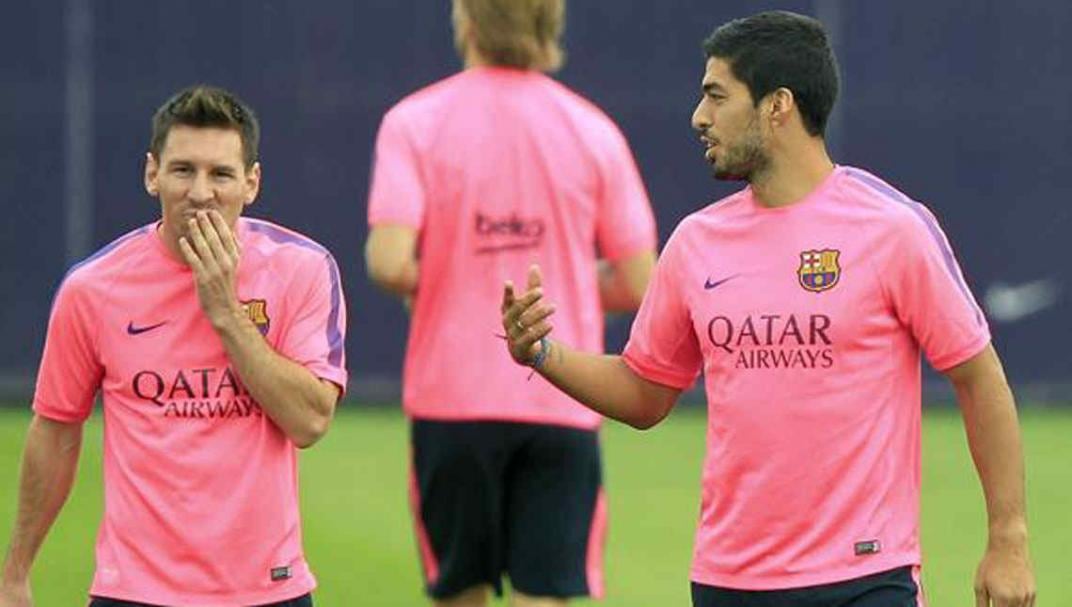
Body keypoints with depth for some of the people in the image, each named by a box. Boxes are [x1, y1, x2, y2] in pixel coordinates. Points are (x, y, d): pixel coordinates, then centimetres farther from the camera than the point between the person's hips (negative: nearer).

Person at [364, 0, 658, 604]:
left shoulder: (415, 123, -4)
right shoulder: (593, 129, 1)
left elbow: (390, 261, -16)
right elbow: (638, 284, 1)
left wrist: (424, 283, 7)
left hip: (453, 396, 0)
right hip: (563, 404, 0)